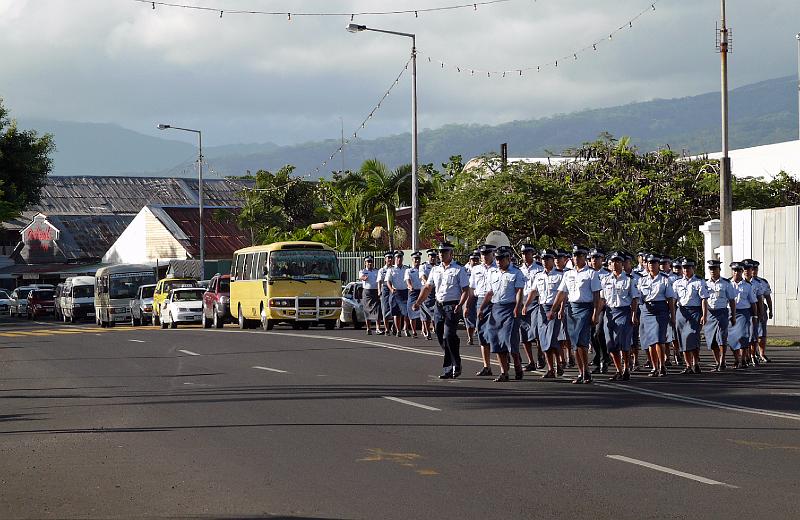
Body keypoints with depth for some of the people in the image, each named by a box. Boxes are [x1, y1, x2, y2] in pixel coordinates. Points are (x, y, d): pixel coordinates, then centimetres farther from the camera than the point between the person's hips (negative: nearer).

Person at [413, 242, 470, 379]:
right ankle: (449, 367, 15)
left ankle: (455, 366, -5)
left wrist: (460, 305, -20)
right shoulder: (435, 270, 15)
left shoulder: (459, 270, -2)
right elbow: (427, 288, 17)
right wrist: (418, 302, 5)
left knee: (449, 336, -15)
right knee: (441, 338, 6)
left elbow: (465, 290, -6)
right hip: (439, 306, 6)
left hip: (452, 307, -6)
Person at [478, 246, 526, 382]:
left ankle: (518, 367, 9)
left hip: (510, 308, -6)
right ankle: (504, 372, 8)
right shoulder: (493, 273, 17)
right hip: (495, 309, 6)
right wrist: (481, 308, 14)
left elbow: (519, 292, -10)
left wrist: (517, 308, -23)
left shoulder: (516, 273, -1)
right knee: (496, 341, 3)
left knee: (509, 339, -12)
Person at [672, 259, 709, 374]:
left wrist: (704, 316, -11)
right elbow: (673, 299, 13)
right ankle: (688, 366, 9)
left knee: (693, 338, -15)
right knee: (683, 340, 3)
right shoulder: (677, 283, 13)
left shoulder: (699, 282, 1)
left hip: (695, 311, -4)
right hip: (681, 312, 4)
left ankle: (696, 364, -4)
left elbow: (704, 300, -3)